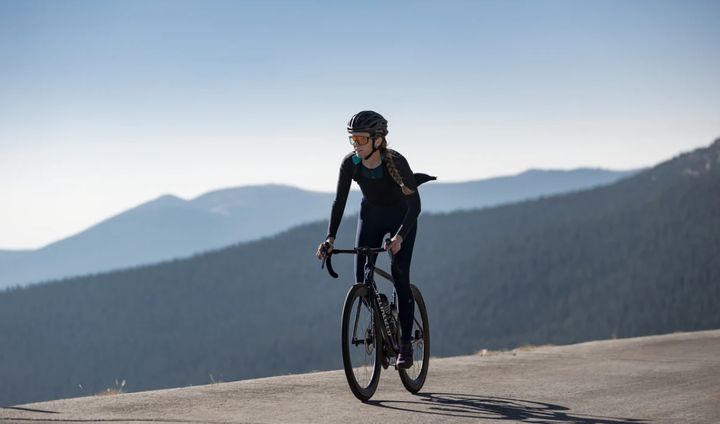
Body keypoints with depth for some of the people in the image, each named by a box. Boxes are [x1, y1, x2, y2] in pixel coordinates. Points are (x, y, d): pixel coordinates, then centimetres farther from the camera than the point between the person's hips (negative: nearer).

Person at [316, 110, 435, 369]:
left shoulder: (396, 163, -32)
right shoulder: (350, 164, -22)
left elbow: (415, 205, -32)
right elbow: (339, 202, -19)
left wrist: (399, 237, -46)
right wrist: (330, 238, -32)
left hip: (401, 218, -4)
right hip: (371, 216, 4)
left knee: (400, 278, -13)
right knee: (362, 280, -7)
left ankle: (405, 345, -4)